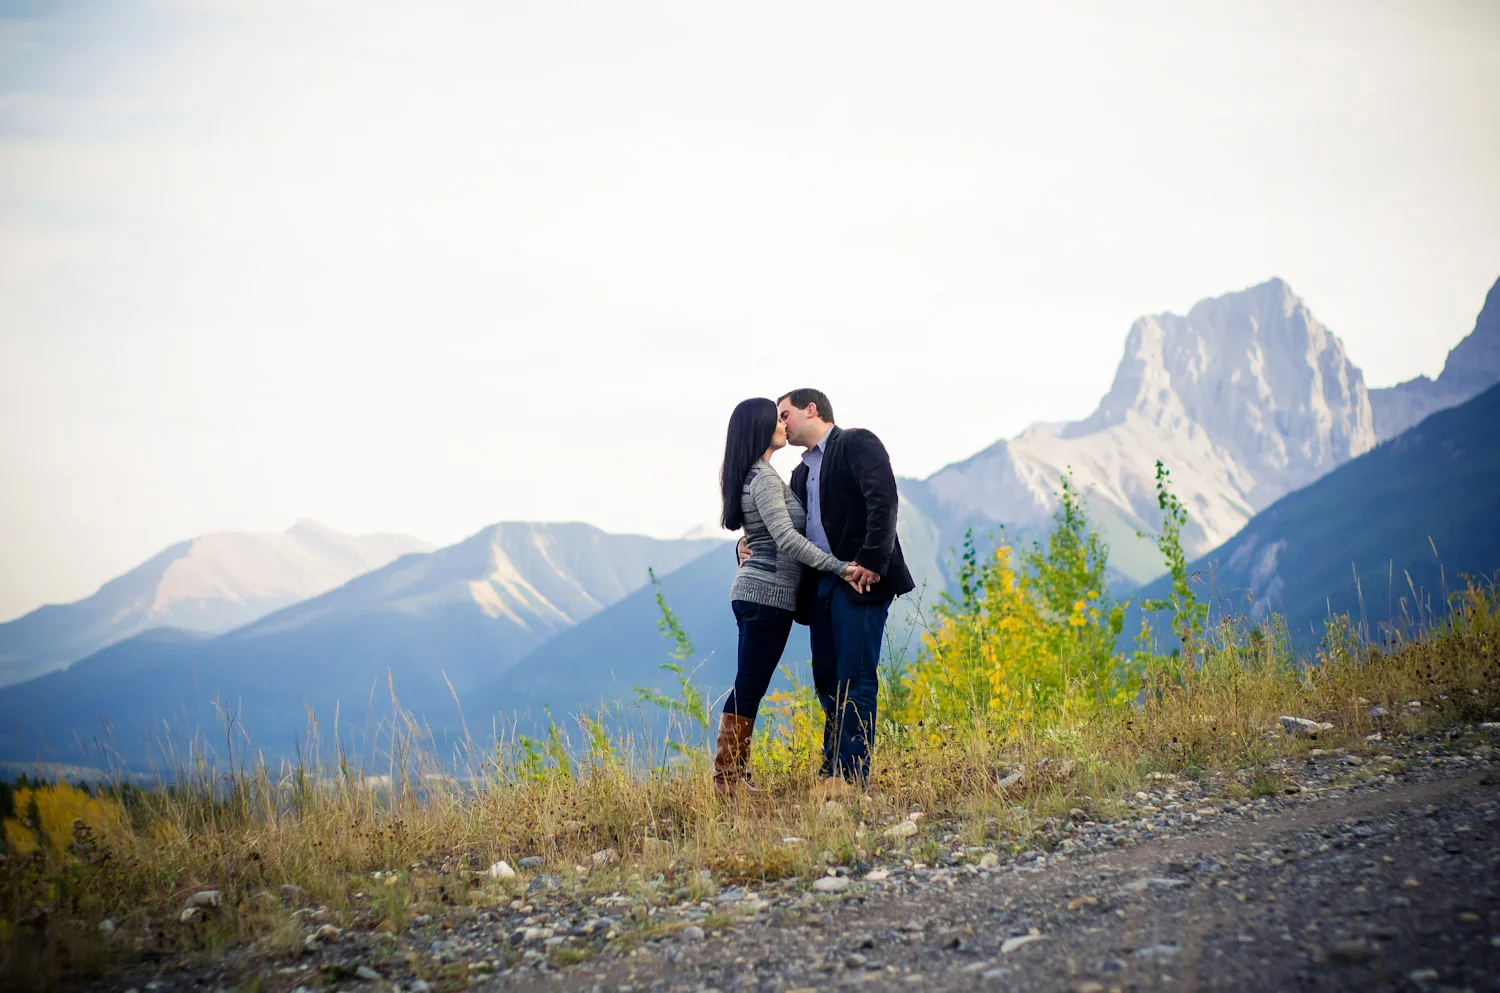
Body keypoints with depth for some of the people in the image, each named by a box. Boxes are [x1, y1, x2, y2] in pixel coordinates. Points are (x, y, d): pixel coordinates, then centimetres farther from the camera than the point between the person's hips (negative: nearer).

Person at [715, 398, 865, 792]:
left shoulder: (751, 477, 16)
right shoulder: (765, 479, -14)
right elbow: (787, 539, -23)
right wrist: (841, 567, -23)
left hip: (752, 591, 10)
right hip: (767, 594, -10)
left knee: (748, 687, 10)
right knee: (748, 687, -7)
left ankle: (733, 775, 12)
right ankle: (727, 777, -5)